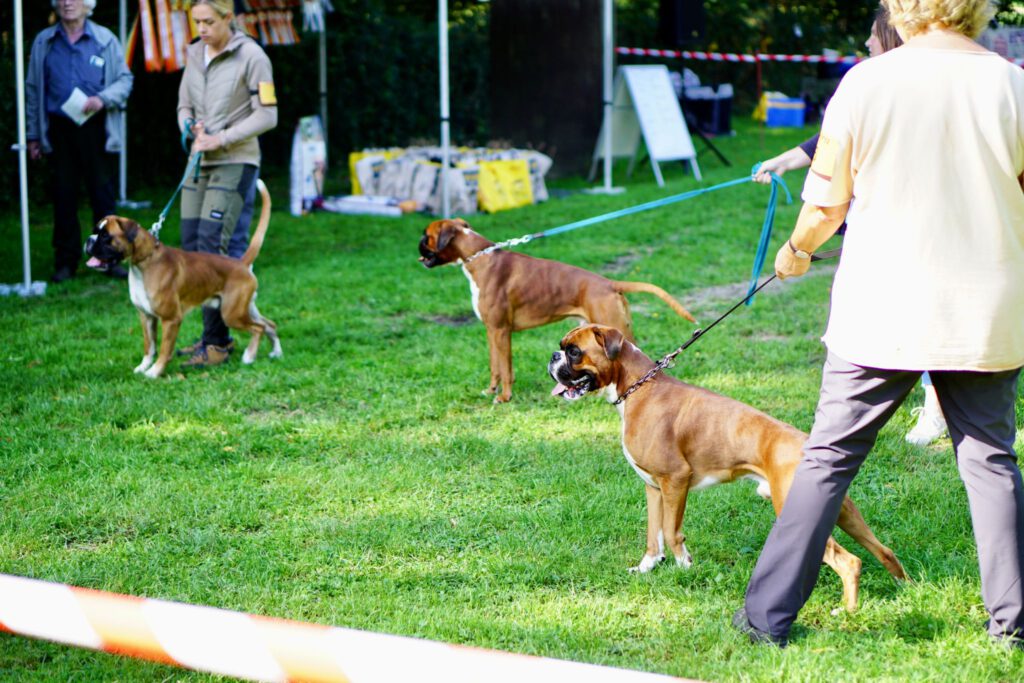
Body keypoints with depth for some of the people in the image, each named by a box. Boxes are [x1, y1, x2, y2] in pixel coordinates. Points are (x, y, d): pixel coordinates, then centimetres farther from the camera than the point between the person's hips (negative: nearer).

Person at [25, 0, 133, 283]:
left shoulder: (104, 40, 4)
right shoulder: (44, 42, 8)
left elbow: (124, 79, 6)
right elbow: (33, 90, 12)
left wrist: (103, 99, -14)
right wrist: (33, 135, 10)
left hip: (95, 128, -1)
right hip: (59, 130, 1)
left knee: (103, 193, 0)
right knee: (64, 196, 4)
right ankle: (66, 262, 10)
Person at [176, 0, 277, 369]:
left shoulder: (251, 56, -9)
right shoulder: (194, 54, 10)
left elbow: (267, 116, -11)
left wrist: (221, 139, -17)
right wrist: (190, 127, -3)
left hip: (236, 162, -7)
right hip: (200, 160, 7)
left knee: (214, 246, -14)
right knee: (191, 245, 4)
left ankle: (216, 342, -11)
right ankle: (216, 335, 13)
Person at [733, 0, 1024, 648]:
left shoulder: (866, 83, -7)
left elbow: (826, 206, -1)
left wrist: (796, 249, 20)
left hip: (881, 312, -1)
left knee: (828, 459, 7)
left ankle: (768, 614, 10)